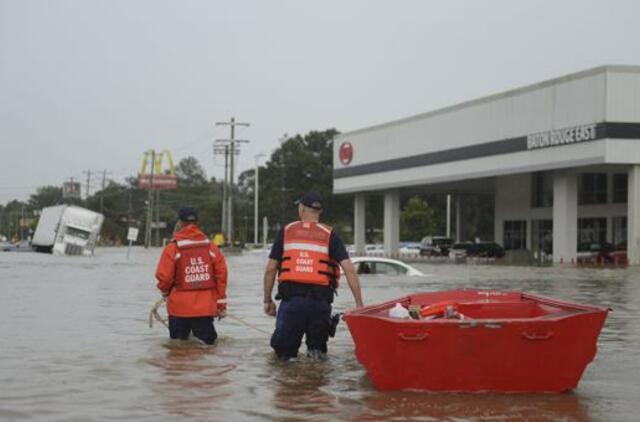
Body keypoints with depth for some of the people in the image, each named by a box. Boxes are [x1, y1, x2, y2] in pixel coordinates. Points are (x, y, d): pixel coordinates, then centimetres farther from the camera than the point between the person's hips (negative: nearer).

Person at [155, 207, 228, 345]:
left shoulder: (173, 248, -8)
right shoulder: (210, 247, 3)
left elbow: (164, 276, -10)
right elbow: (221, 274, 2)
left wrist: (166, 292, 13)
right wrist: (221, 304, 10)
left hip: (180, 306, -2)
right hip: (206, 307, 2)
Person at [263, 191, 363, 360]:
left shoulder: (286, 232, 8)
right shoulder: (330, 235, 6)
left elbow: (270, 269, 7)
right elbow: (349, 270, -4)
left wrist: (267, 300, 17)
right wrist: (359, 304, -3)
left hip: (291, 297, 0)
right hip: (320, 300, 0)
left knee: (282, 349, 14)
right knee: (318, 344, 19)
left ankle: (286, 352, -12)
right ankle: (316, 349, -7)